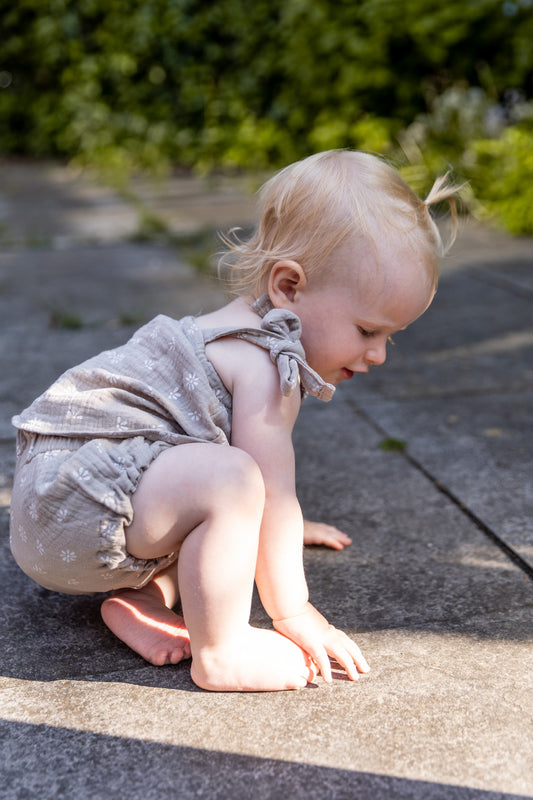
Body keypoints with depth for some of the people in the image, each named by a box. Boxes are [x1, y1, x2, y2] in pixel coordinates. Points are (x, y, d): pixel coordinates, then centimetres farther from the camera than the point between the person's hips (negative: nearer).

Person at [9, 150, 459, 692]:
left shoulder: (243, 337, 17)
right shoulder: (266, 367, -17)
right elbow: (273, 494, -16)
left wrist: (276, 523, 48)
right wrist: (292, 612, -6)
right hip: (72, 504, -11)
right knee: (229, 478, -31)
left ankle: (142, 596, 6)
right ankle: (221, 654, -16)